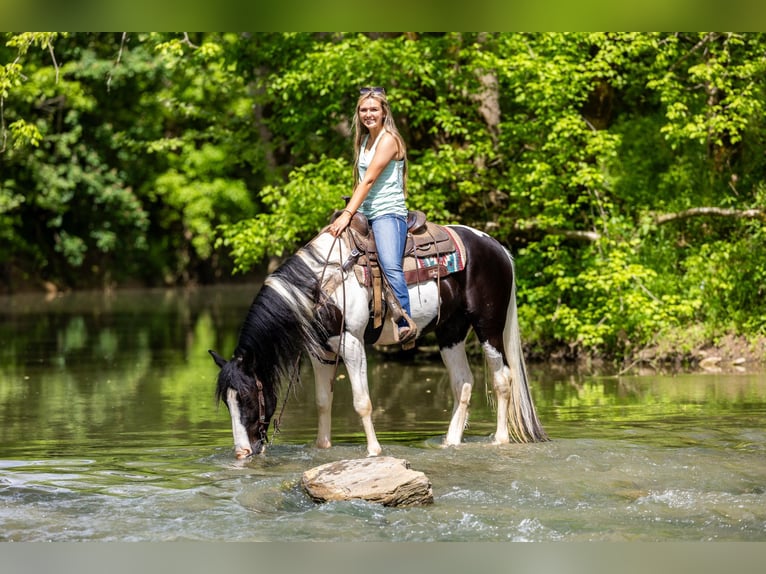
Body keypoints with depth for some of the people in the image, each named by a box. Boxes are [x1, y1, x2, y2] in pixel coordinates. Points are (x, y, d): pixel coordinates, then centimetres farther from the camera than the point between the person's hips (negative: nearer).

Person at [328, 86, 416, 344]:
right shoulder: (363, 141, 17)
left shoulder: (389, 140, -9)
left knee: (390, 265, -28)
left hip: (388, 214, -10)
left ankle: (406, 324, -34)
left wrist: (348, 214, -22)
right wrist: (348, 214, 12)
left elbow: (369, 180, -16)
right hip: (364, 215, 10)